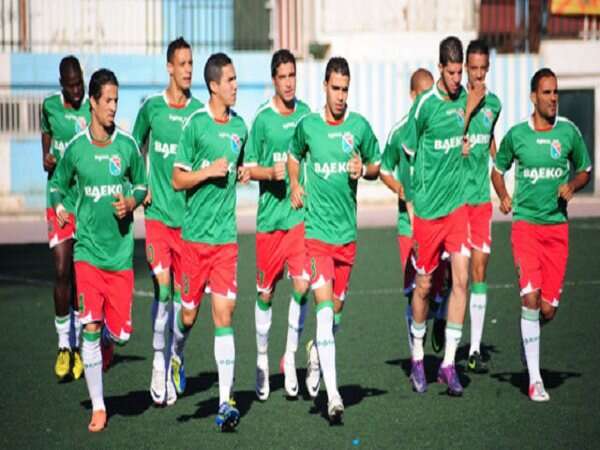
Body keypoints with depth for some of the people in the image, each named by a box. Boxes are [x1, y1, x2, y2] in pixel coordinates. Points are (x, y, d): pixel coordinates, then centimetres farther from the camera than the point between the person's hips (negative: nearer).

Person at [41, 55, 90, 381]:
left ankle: (78, 345, 18)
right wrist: (46, 158, 4)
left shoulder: (93, 109, -3)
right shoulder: (50, 106, 3)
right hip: (58, 201, 1)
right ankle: (63, 346, 0)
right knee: (61, 271, -10)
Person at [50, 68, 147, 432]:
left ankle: (107, 337, 37)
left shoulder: (128, 146, 0)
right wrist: (60, 207, -5)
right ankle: (98, 406, 2)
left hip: (121, 252, 1)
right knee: (90, 327, -9)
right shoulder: (76, 148, -1)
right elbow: (59, 185, 14)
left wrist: (131, 203, -7)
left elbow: (141, 185, 13)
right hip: (88, 249, -1)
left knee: (122, 333, -1)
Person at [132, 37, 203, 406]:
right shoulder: (151, 108, 2)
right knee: (162, 285, -14)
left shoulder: (199, 112, 3)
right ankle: (159, 361, -5)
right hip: (157, 212, -1)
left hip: (190, 215, 1)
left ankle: (177, 360, 22)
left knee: (182, 293, 7)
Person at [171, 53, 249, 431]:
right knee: (189, 312, 7)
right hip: (194, 231, -3)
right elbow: (178, 179, -4)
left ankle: (226, 401, -10)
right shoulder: (195, 125, -7)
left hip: (226, 233, 3)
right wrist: (208, 171, -18)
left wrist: (243, 173, 6)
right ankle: (177, 354, 43)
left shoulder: (240, 126, 8)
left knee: (224, 312, -6)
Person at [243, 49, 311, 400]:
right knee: (266, 291, 7)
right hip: (270, 214, -2)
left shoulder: (306, 114, 6)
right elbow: (248, 168, -3)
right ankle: (262, 359, 23)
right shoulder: (262, 119, -5)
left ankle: (291, 356, 4)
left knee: (302, 284, -10)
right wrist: (271, 172, -19)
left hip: (301, 213, 2)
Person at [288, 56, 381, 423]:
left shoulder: (360, 126, 2)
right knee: (325, 307, -14)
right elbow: (294, 156, 19)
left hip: (347, 231, 3)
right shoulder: (308, 125, 0)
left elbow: (376, 165, 15)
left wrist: (363, 170, -7)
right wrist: (295, 186, 3)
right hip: (315, 228, -2)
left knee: (336, 310, 11)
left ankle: (316, 352, 44)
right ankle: (333, 395, -18)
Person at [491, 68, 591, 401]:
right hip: (525, 223, -2)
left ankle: (530, 331, 36)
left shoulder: (569, 132, 2)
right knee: (530, 295, -15)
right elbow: (498, 171, 16)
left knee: (549, 309, -2)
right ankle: (535, 379, -9)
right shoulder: (516, 135, 1)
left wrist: (571, 186, -5)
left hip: (557, 225, 2)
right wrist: (504, 197, -2)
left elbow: (585, 171, 15)